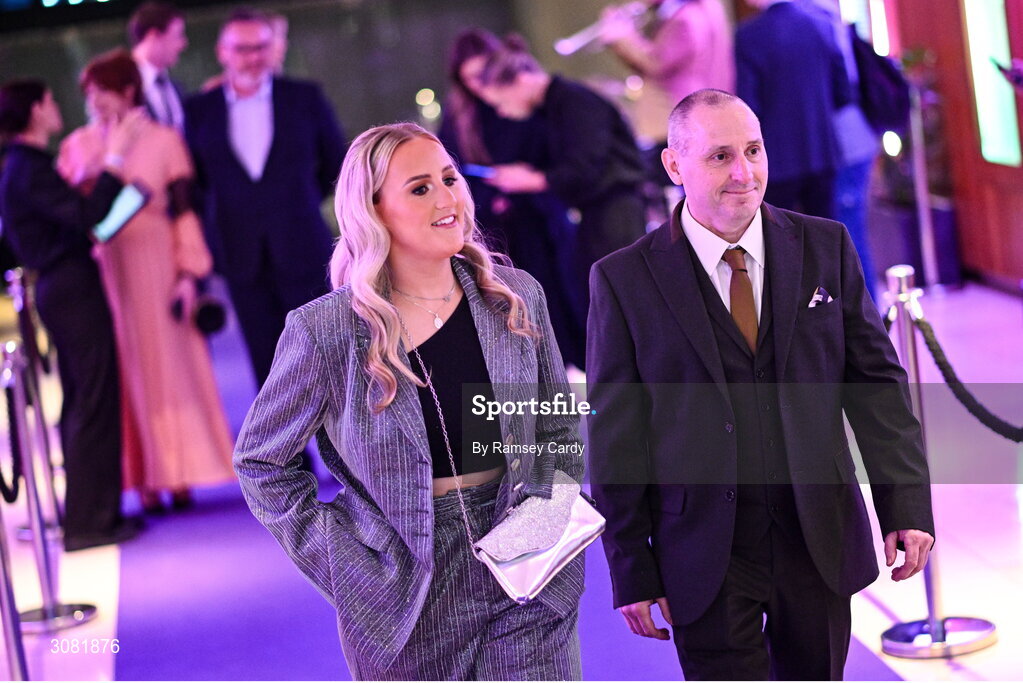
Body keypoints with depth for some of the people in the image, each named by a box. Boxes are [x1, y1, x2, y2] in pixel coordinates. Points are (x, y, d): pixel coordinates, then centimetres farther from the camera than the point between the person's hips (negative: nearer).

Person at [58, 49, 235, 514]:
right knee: (126, 371, 1)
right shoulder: (78, 145, 7)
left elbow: (184, 210, -2)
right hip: (104, 270, 2)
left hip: (156, 265, -2)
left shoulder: (163, 139, 1)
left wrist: (189, 274, -8)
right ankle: (145, 479, 4)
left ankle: (180, 474, 9)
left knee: (171, 364, 1)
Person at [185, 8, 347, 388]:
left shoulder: (305, 97, 1)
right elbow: (193, 179, 11)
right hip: (243, 258, 1)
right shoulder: (199, 110, 2)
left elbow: (335, 161, 12)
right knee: (269, 367, 6)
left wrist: (303, 201, 11)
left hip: (302, 253, -1)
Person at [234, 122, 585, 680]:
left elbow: (558, 431, 12)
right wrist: (341, 564, -7)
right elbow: (260, 462, 0)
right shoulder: (327, 331, -10)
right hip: (410, 604, -2)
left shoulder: (515, 297, 1)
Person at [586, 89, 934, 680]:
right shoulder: (625, 279, -5)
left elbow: (876, 381, 5)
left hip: (820, 540, 3)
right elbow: (615, 436, -3)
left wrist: (907, 503, -4)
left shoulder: (826, 247, 2)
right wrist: (632, 572, -4)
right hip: (707, 558, -3)